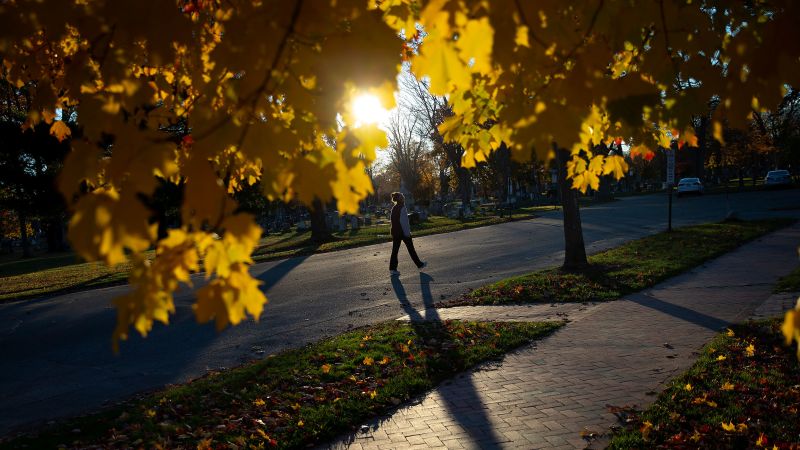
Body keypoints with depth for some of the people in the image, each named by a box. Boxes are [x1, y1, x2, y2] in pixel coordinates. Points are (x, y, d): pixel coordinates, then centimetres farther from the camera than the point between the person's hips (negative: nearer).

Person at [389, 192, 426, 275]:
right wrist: (407, 232, -15)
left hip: (395, 232, 7)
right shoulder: (402, 208, -15)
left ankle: (392, 268, 2)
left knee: (395, 250, 5)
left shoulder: (394, 208, 10)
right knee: (411, 249, 7)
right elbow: (403, 221, -18)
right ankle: (419, 265, 21)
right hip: (403, 232, -7)